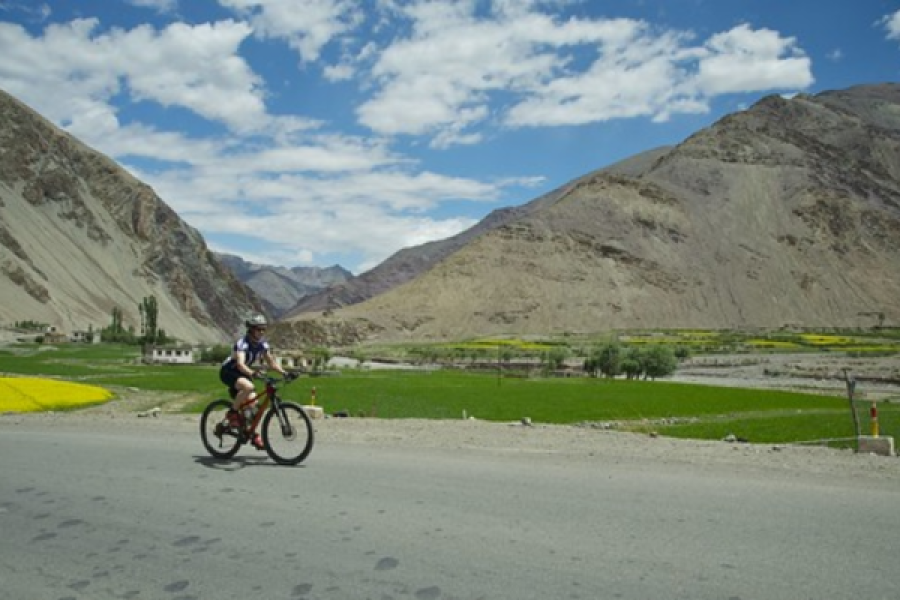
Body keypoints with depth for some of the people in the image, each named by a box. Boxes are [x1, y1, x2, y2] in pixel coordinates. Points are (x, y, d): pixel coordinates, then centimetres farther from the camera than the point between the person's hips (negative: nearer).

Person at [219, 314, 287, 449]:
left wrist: (283, 372, -20)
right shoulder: (242, 343, -28)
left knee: (252, 401, -4)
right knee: (248, 387, -36)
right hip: (228, 372, -7)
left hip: (244, 373, 7)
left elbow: (271, 362, -4)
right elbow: (240, 364, -43)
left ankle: (254, 435, 10)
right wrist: (252, 373, -61)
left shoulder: (262, 344, -7)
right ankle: (233, 412, -14)